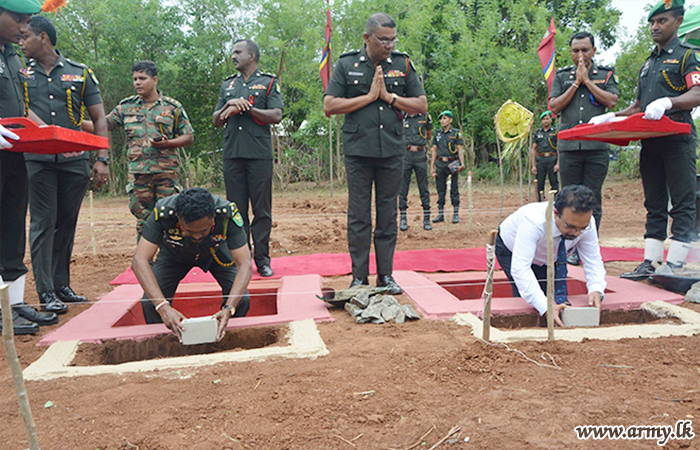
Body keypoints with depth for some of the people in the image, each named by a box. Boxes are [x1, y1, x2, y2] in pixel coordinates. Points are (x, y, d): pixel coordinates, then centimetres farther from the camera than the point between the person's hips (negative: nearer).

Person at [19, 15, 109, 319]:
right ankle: (46, 292, 2)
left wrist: (103, 159, -1)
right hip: (37, 160, -1)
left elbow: (98, 119, 8)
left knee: (67, 223, 7)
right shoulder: (19, 72, 10)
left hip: (74, 160, 1)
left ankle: (62, 285, 17)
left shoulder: (80, 73, 9)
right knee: (43, 223, -3)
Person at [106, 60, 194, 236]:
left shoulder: (173, 107, 5)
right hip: (138, 171, 2)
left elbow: (189, 136, 5)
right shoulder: (126, 106, 12)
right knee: (143, 219, 5)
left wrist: (167, 144, -11)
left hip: (166, 171, -2)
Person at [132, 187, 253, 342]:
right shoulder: (163, 212, -39)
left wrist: (229, 309, -51)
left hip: (216, 252, 0)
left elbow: (245, 265, -37)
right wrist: (163, 307, -52)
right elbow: (140, 261, -40)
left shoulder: (228, 214, -39)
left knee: (241, 299, -17)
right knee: (150, 303, -17)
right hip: (173, 255, 0)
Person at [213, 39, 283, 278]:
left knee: (262, 209, -2)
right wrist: (230, 104, -1)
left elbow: (276, 116, -5)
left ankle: (262, 259, 5)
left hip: (259, 154, -4)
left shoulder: (268, 82, 8)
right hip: (232, 154, 4)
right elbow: (216, 121, 18)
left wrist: (246, 108, -8)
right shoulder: (228, 85, 22)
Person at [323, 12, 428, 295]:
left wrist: (388, 96, -4)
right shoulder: (346, 65, 5)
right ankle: (359, 277, 10)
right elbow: (329, 106, -3)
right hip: (358, 151, -1)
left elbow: (422, 106, 7)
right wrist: (369, 96, -6)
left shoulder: (403, 65, 10)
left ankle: (386, 276, 15)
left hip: (392, 152, 2)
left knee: (388, 216, 6)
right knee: (358, 216, 1)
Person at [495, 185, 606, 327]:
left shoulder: (587, 223, -30)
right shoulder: (533, 220, -46)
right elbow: (520, 268, -51)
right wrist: (545, 307, -60)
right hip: (511, 249, -4)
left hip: (547, 254, 5)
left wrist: (596, 290, -45)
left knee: (559, 293, -9)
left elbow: (593, 262, -23)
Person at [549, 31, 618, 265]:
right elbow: (554, 106, 4)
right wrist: (576, 82, -1)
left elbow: (612, 101, -2)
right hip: (569, 146, 1)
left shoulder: (606, 74, 12)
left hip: (597, 146, -1)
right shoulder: (562, 76, 15)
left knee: (593, 200, -1)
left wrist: (587, 80, -2)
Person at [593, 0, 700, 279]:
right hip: (650, 141, 7)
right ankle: (650, 263, 9)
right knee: (654, 204, 6)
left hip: (678, 138, -7)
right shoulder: (648, 63, 23)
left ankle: (675, 265, -5)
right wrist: (611, 117, 14)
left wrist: (667, 102, -32)